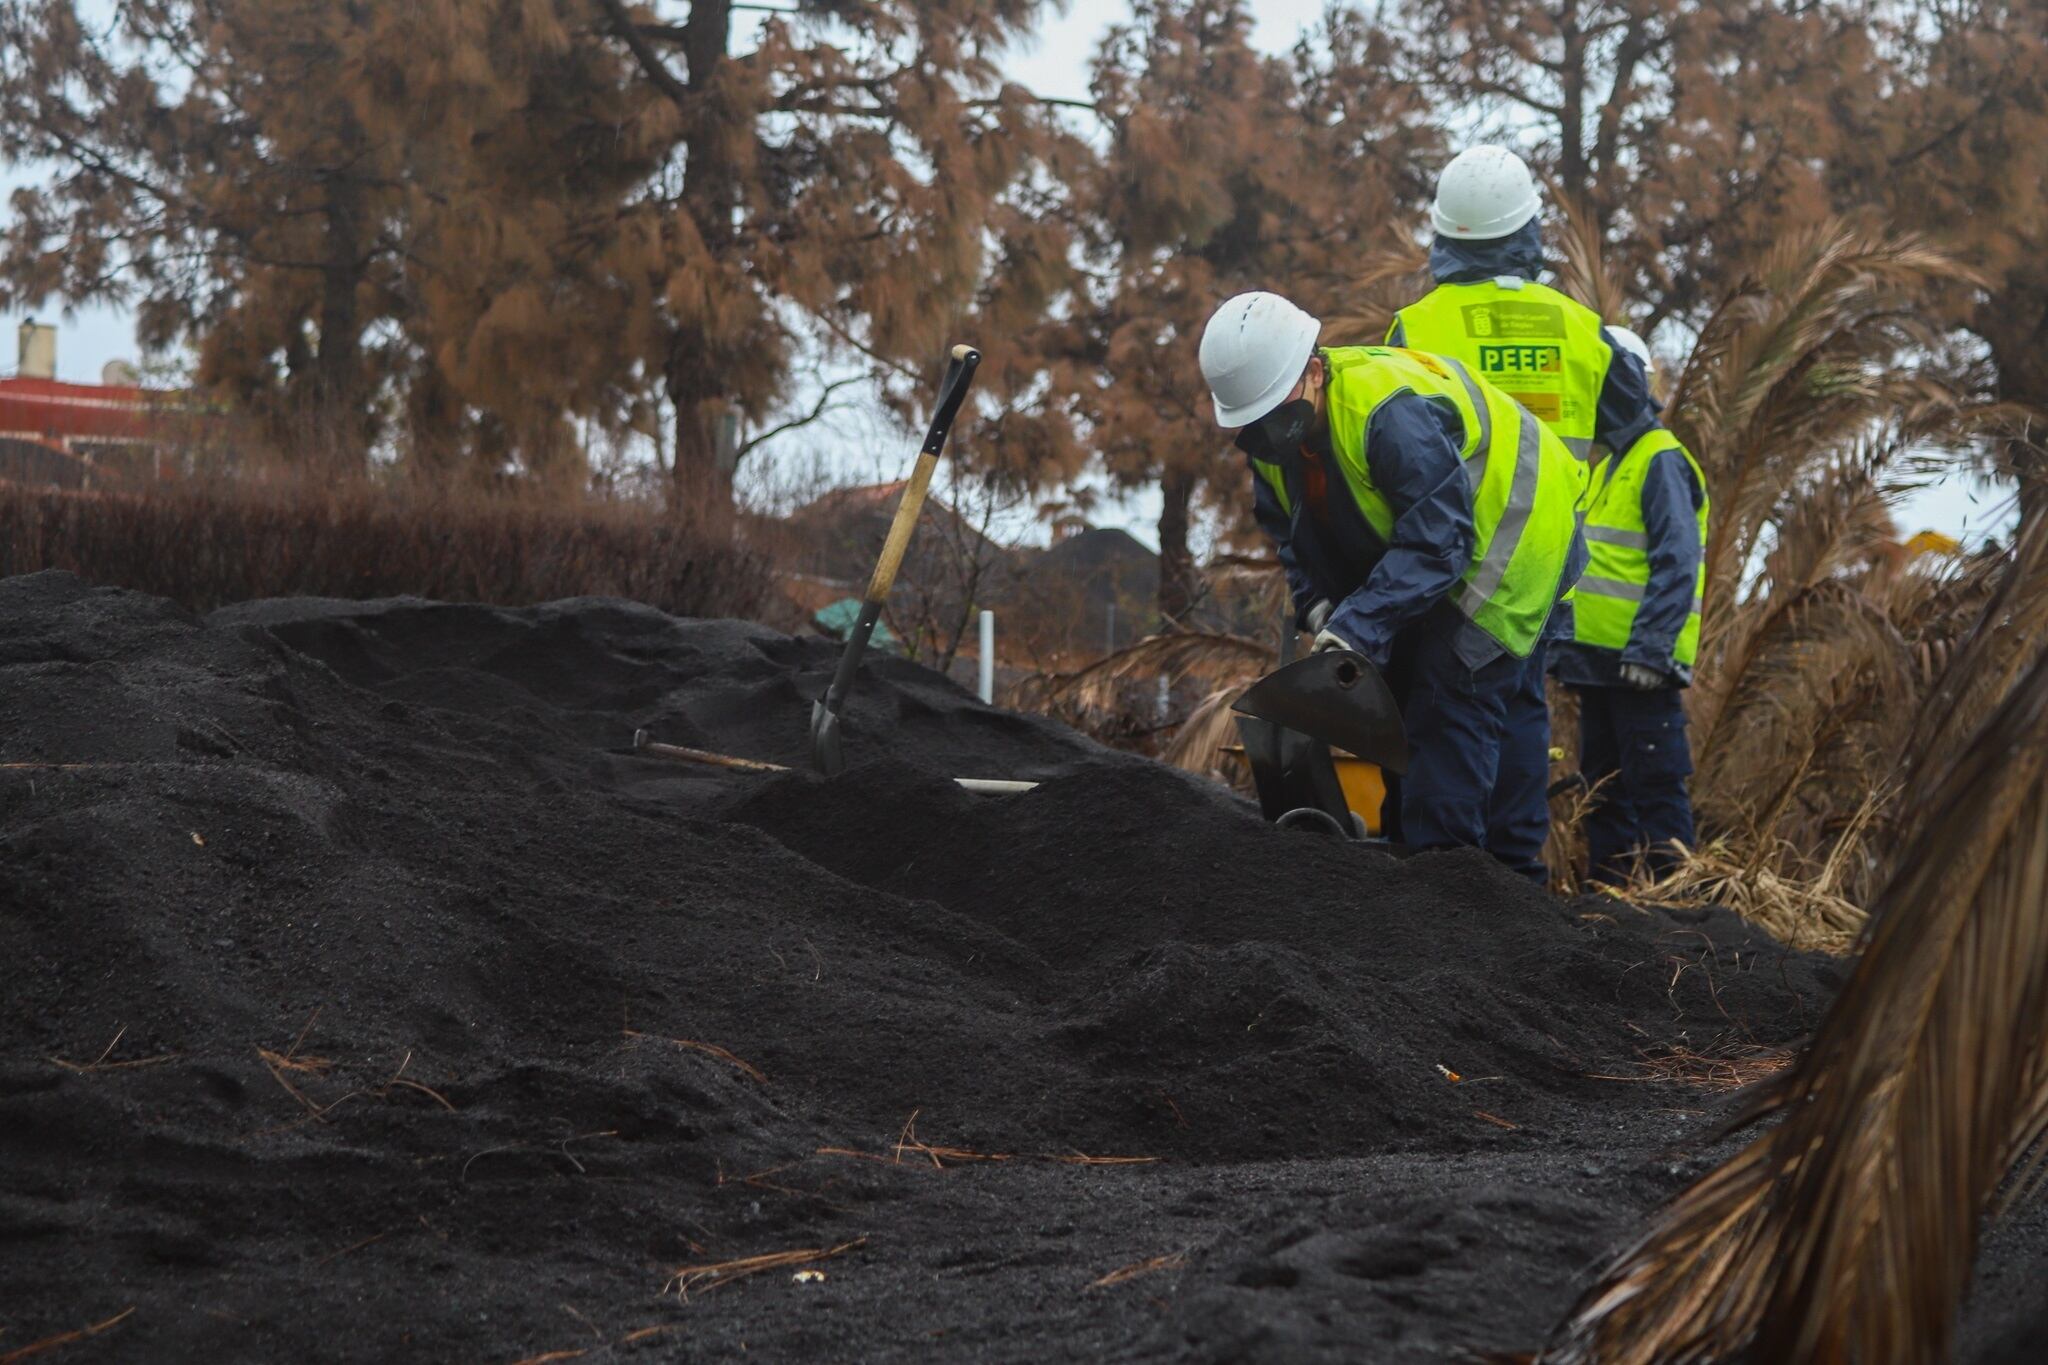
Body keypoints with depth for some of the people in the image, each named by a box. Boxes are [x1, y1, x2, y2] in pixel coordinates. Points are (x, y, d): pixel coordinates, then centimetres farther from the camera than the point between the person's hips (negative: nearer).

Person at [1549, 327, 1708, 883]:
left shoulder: (1660, 461, -11)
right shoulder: (1606, 465, 20)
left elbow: (1677, 565, -19)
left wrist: (1649, 650, -24)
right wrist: (1568, 646, 19)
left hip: (1640, 666, -10)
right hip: (1599, 660, 10)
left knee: (1656, 788, -7)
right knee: (1604, 786, 13)